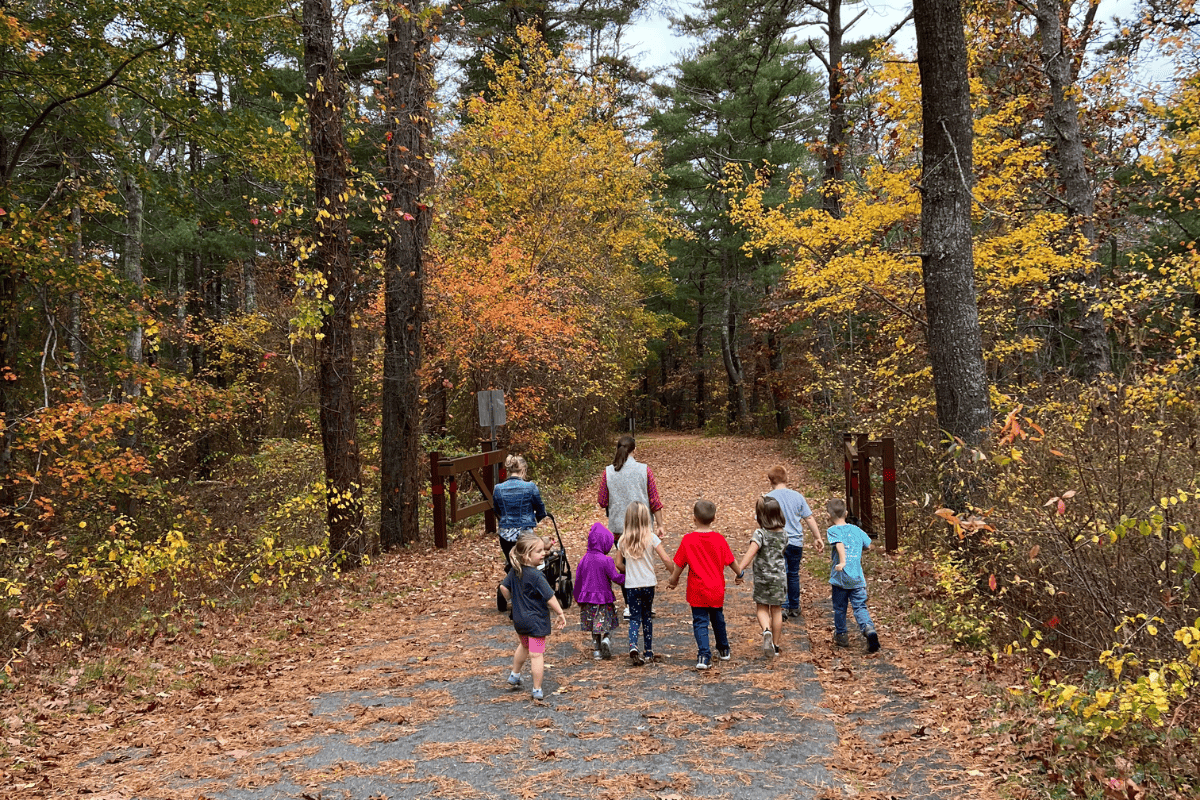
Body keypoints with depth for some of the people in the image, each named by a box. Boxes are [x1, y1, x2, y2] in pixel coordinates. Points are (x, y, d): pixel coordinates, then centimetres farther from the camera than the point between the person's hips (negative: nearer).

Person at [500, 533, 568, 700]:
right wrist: (560, 614, -12)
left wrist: (512, 601, 25)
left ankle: (514, 675, 45)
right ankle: (537, 690, 6)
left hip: (519, 619, 8)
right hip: (536, 621, -8)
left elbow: (504, 587, 9)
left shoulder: (515, 571, -1)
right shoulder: (536, 576, -24)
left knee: (524, 646, 31)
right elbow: (550, 597, -22)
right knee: (536, 655, 0)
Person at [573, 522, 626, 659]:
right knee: (605, 624, 7)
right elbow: (615, 577, -14)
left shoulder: (584, 560, 2)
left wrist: (578, 597, 18)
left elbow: (578, 579, 7)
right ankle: (605, 640, -18)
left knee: (594, 628, 14)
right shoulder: (606, 560, -14)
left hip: (588, 598, 4)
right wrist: (626, 577, 3)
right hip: (603, 597, -4)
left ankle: (596, 650, 16)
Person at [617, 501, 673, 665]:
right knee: (647, 617, 15)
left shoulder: (623, 540, -3)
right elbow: (666, 560, -12)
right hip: (649, 584, 0)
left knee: (634, 618, 6)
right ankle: (648, 652, 20)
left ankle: (633, 645, -19)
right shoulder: (651, 538, -8)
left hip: (631, 585, 0)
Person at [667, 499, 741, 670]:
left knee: (700, 622, 3)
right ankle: (724, 650, 37)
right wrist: (739, 574, 24)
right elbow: (730, 561, 5)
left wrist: (673, 581, 12)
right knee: (718, 619, 21)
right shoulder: (719, 539, -6)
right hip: (717, 590, 3)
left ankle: (704, 655, -9)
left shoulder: (688, 540, -12)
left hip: (697, 591, -3)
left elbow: (679, 565, -6)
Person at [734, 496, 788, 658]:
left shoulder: (760, 534, -16)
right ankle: (775, 646, 19)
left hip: (762, 576, -4)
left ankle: (767, 631, -16)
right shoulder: (784, 533, 1)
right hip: (779, 575, 4)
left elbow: (750, 553, -27)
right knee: (776, 610, 13)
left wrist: (739, 570, -31)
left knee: (761, 608, 12)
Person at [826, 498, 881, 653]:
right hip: (858, 578, 3)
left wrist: (842, 561, -37)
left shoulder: (832, 531, -7)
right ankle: (869, 628, -23)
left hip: (840, 578, -3)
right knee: (860, 607, 1)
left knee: (839, 608, 13)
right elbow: (868, 546, 20)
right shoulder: (856, 529, 8)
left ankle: (841, 636, 25)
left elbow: (840, 544, -25)